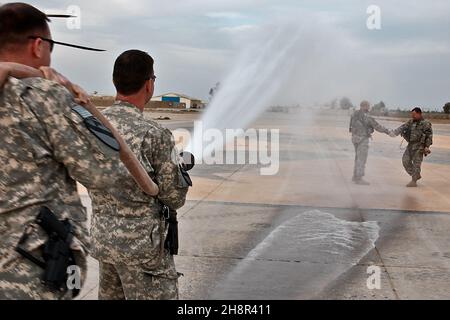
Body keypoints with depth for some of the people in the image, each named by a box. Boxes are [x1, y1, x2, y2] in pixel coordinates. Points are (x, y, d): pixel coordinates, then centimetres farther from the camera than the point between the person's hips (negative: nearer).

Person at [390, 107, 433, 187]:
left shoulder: (426, 123, -8)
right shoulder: (411, 122, 12)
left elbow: (429, 136, -11)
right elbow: (403, 127, 4)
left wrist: (427, 146, -17)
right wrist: (395, 132, -11)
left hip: (419, 146, -7)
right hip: (410, 145, 7)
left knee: (416, 163, -4)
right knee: (406, 160, 6)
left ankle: (414, 181, 2)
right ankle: (417, 175, 21)